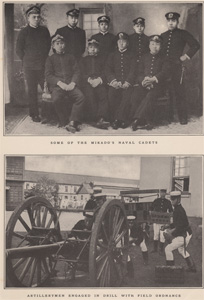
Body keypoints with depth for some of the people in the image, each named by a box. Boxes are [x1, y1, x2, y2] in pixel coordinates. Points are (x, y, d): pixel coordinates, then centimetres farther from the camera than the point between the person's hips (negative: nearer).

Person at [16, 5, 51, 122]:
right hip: (30, 67, -2)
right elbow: (19, 50, 5)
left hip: (43, 65, 2)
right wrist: (26, 60, 5)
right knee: (32, 91, 2)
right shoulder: (24, 32, 3)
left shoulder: (44, 30, 10)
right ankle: (34, 114, 10)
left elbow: (48, 46, 17)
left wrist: (45, 59, 13)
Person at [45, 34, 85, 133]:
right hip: (57, 86, -1)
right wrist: (60, 83, -12)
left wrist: (73, 83, -8)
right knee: (56, 99, -34)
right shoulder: (50, 59, 16)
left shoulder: (70, 57, 22)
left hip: (71, 85, 2)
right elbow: (48, 75, 5)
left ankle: (73, 122, -31)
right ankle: (63, 122, -18)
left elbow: (76, 72, 12)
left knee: (80, 96, -29)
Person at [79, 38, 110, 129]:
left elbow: (104, 72, 15)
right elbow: (82, 73, 12)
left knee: (103, 94, -31)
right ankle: (95, 119, -34)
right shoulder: (83, 60, 27)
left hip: (99, 82, 0)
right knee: (89, 95, -32)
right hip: (87, 82, 0)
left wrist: (99, 79, -7)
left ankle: (101, 119, -45)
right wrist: (89, 79, -8)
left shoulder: (101, 59, 29)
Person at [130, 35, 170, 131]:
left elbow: (165, 73, -2)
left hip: (157, 85, -2)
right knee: (135, 95, -29)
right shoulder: (144, 57, 20)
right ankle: (148, 121, -27)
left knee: (150, 96, -35)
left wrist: (153, 79, -18)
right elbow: (139, 73, 12)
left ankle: (137, 119, -32)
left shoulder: (163, 59, 14)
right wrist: (143, 80, -11)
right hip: (144, 84, 2)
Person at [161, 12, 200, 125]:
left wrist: (186, 56, -5)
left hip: (177, 66, -4)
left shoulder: (183, 34, 3)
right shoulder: (163, 35, 17)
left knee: (179, 92, -7)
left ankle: (183, 117, -4)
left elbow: (195, 45, -3)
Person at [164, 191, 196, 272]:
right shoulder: (177, 208, 9)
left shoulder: (179, 210, -23)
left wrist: (173, 233, -17)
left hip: (184, 236, -11)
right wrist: (169, 226, 10)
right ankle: (192, 267, 38)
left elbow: (181, 226, -28)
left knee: (168, 249, -7)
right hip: (186, 234, 11)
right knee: (181, 250, 30)